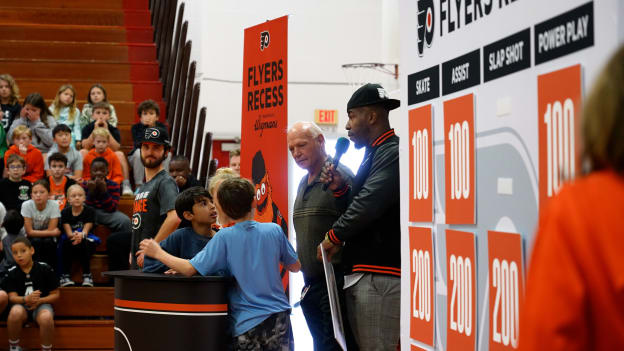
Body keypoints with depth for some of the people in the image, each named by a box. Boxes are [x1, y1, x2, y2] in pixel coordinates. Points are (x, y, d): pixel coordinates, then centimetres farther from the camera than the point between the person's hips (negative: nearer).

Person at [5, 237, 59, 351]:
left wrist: (39, 300, -18)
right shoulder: (12, 273, 1)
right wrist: (26, 299, -26)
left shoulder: (45, 269, -5)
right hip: (22, 304, 2)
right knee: (15, 312, -36)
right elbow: (12, 297, -4)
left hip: (42, 304, -2)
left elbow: (56, 294, 0)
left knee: (46, 317, -38)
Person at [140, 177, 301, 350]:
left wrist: (158, 253, 1)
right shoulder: (274, 230, -1)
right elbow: (295, 266, 9)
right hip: (278, 317, 2)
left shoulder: (224, 238, -9)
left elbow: (190, 269, -11)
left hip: (246, 324, -2)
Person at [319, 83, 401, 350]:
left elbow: (369, 205, -21)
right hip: (359, 274, 10)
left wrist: (333, 236, -8)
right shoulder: (373, 155, 21)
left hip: (381, 276, -10)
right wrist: (340, 188, 6)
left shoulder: (392, 153, -11)